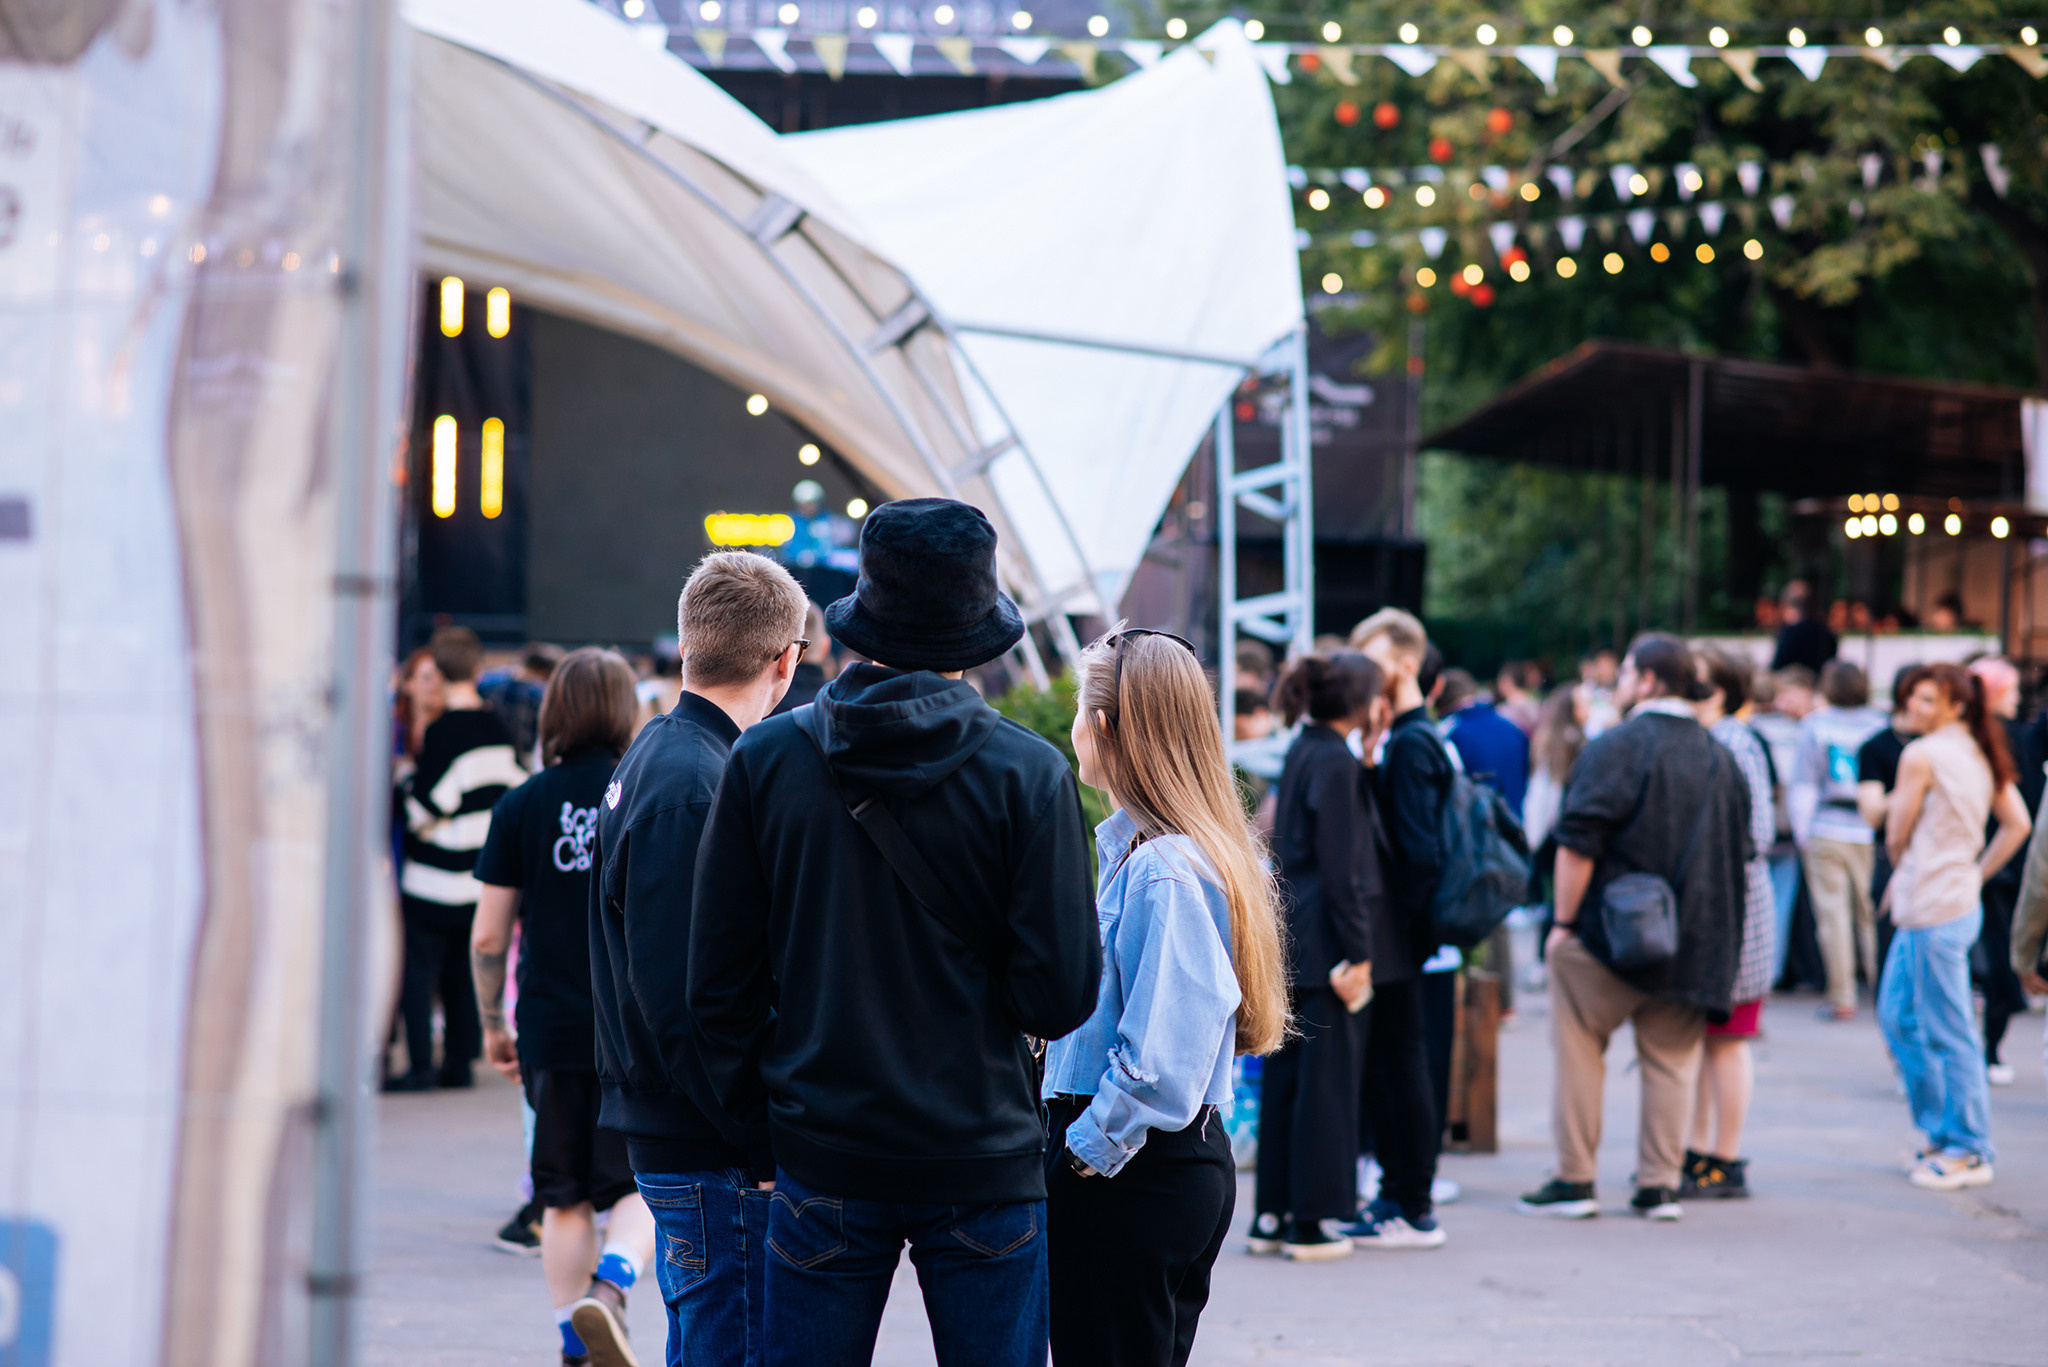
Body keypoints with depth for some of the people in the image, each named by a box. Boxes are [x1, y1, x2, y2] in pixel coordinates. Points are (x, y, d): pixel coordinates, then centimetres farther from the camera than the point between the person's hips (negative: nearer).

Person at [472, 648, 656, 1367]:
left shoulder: (521, 805, 1)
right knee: (643, 1186, 6)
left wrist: (492, 1024, 16)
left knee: (565, 1199, 12)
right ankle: (609, 1287, -20)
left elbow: (488, 937, 2)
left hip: (551, 1031, 1)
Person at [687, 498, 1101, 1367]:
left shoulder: (763, 761, -3)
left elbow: (719, 978, 0)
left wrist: (757, 1113, 12)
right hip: (983, 1161, -1)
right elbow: (1060, 995, -10)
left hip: (824, 1158, 2)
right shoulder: (1029, 775, -8)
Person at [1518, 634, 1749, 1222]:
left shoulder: (1615, 748, -10)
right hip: (1691, 946, 5)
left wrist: (1564, 921, -9)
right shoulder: (1721, 760, 10)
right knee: (1671, 1061, 10)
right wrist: (1714, 936, 22)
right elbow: (1738, 853, 16)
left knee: (1578, 1049, 6)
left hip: (1608, 933, -5)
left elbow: (1578, 845, -15)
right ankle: (1660, 1185, 9)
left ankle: (1575, 1179, 7)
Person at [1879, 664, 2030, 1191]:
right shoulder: (1981, 754, 10)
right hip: (1960, 898, 9)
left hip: (1933, 910, -9)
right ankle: (1943, 1132, 24)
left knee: (1948, 1034, -1)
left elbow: (1896, 837, -7)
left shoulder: (1920, 755, -14)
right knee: (1897, 1016, 18)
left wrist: (1903, 870, 13)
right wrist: (1975, 874, 14)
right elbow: (2017, 823, 13)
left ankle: (1968, 1152, 6)